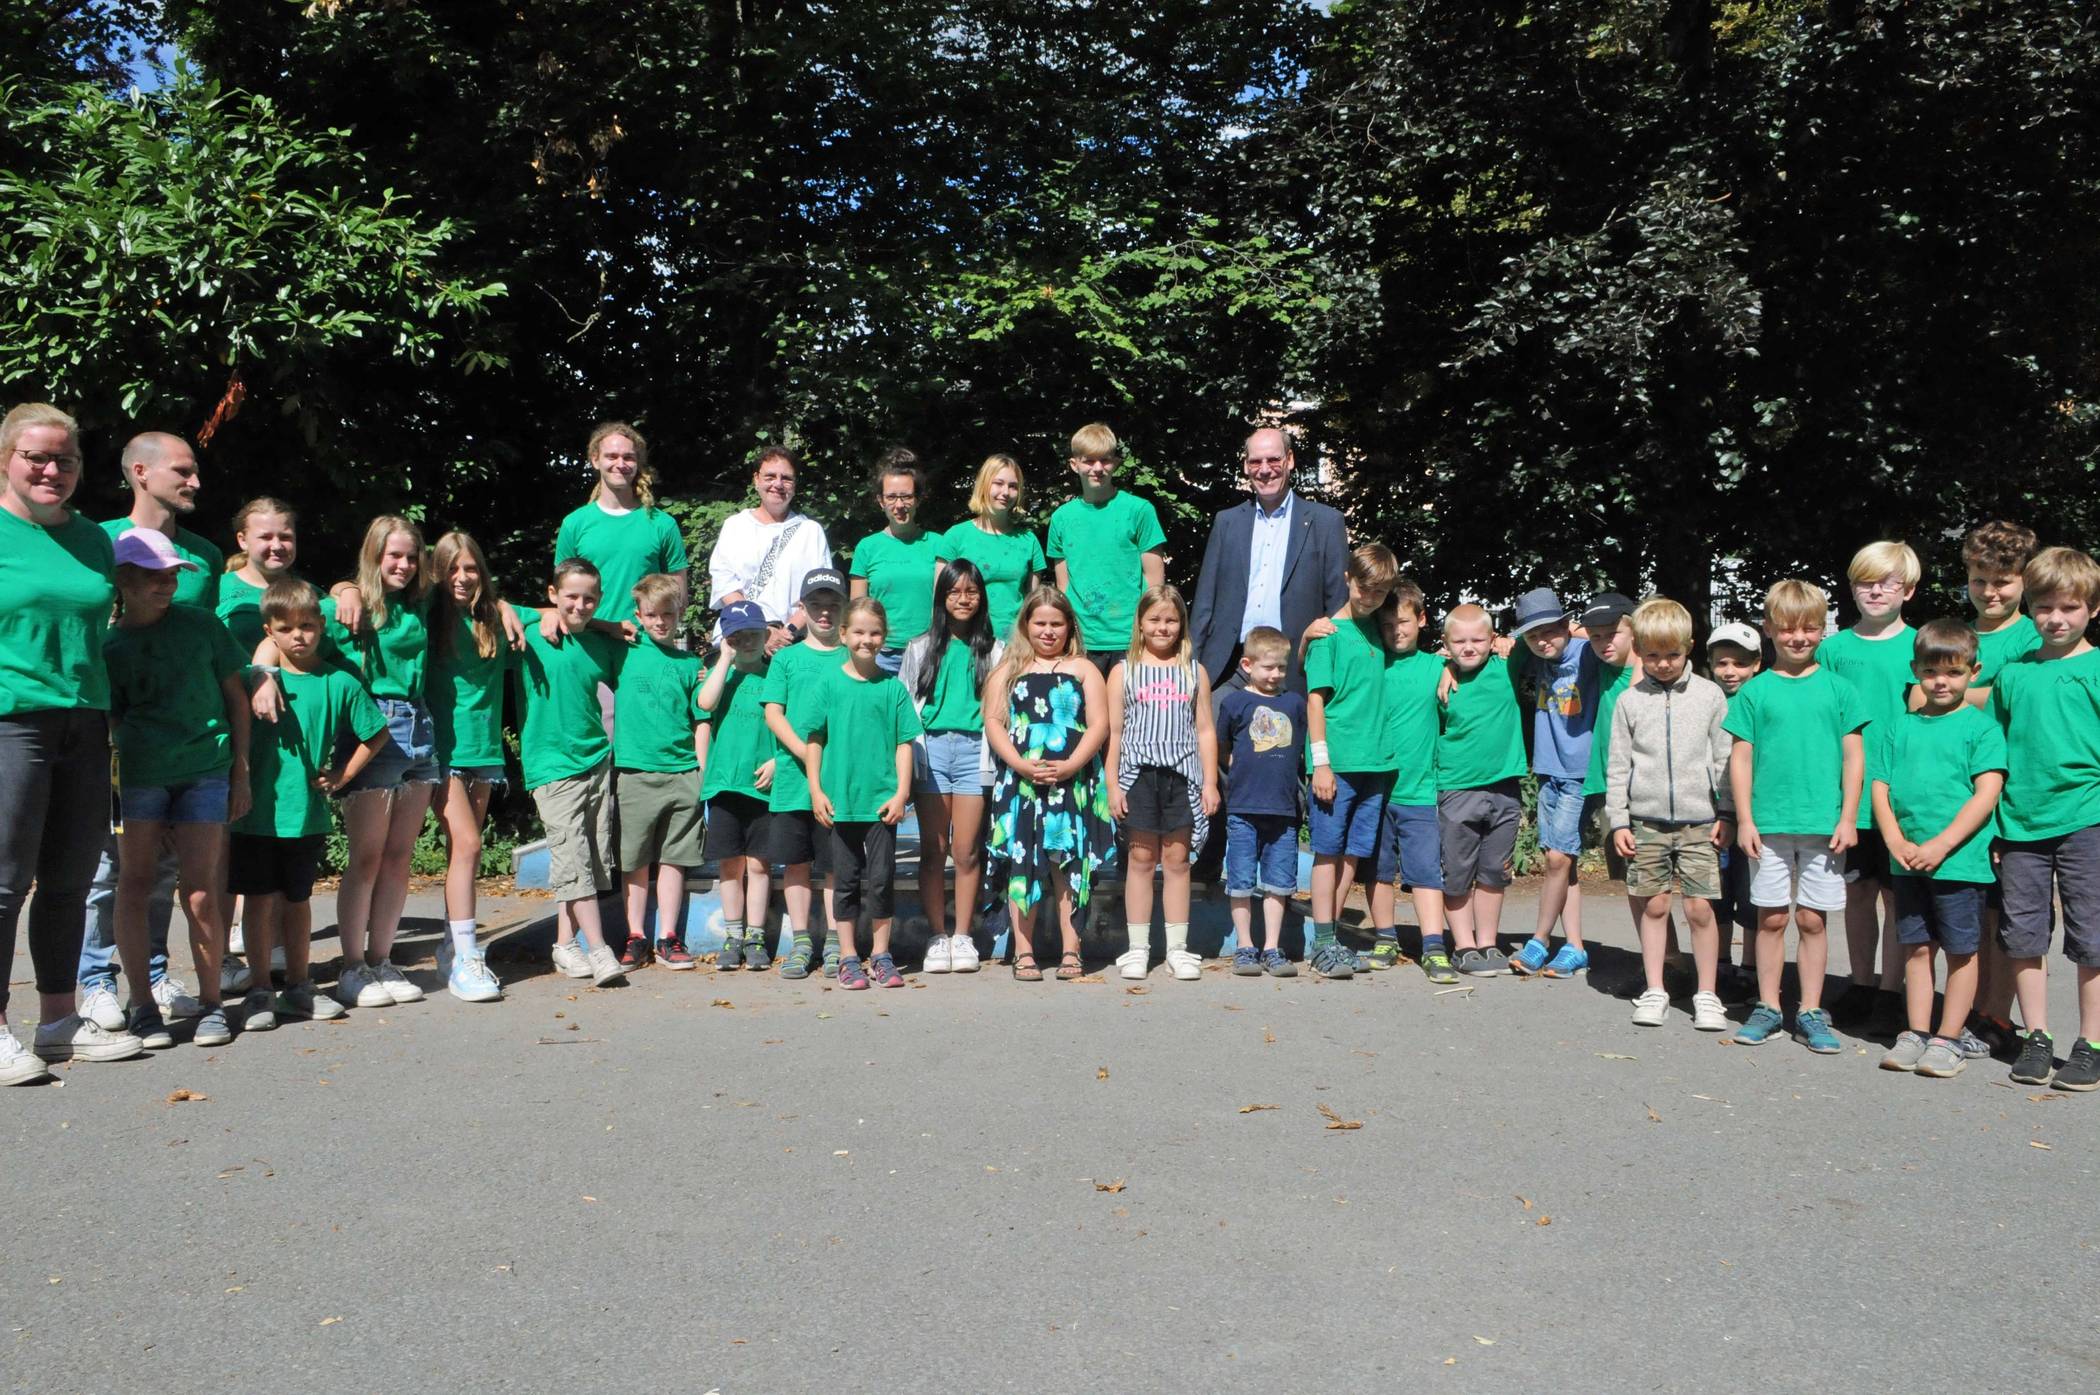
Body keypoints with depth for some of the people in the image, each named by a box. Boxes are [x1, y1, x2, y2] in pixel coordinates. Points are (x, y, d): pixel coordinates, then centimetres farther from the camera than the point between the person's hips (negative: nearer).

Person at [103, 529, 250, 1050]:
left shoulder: (200, 625, 4)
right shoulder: (110, 646, 4)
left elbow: (237, 698, 8)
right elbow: (110, 725, 6)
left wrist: (241, 773, 6)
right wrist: (115, 795, -1)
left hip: (205, 770, -1)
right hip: (139, 773, 1)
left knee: (200, 890, -2)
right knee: (135, 884, 1)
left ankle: (210, 1003, 9)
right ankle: (142, 1004, 11)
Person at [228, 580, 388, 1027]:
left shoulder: (339, 683, -1)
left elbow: (376, 734, 8)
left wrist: (342, 774, 4)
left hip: (307, 814, 1)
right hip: (258, 811, -1)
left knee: (298, 899, 13)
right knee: (260, 899, 3)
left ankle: (298, 987, 25)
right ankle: (260, 992, 14)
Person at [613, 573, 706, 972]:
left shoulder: (690, 663, 8)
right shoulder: (627, 651, 6)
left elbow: (700, 723, 7)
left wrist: (704, 773, 3)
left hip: (682, 773, 1)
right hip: (635, 771, -1)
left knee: (673, 859, 5)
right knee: (636, 862, 4)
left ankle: (669, 939, 13)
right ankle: (636, 939, 13)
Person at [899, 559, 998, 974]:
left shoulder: (992, 650, 11)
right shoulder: (921, 648, 12)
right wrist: (909, 757, 0)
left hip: (974, 749, -1)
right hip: (931, 748, 1)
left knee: (967, 851, -1)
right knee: (933, 850, 1)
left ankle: (963, 938, 9)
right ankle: (937, 937, 10)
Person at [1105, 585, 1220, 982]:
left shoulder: (1194, 672, 10)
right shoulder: (1124, 671, 6)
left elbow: (1205, 730, 10)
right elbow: (1113, 732, 3)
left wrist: (1210, 782, 3)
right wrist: (1112, 784, -3)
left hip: (1182, 775, 1)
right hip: (1139, 773, -1)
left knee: (1176, 860, 5)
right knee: (1141, 859, 3)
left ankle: (1177, 948, 11)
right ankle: (1138, 948, 9)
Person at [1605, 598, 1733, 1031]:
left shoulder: (1709, 695, 3)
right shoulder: (1630, 701, 4)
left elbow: (1724, 759, 6)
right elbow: (1618, 766, 6)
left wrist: (1726, 814, 2)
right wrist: (1618, 821, 2)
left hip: (1699, 820, -1)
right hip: (1647, 820, 1)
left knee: (1700, 907, -2)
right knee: (1654, 905, 6)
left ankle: (1706, 993, 11)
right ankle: (1654, 990, 17)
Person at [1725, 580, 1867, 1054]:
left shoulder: (1837, 688, 4)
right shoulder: (1754, 691, 2)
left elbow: (1853, 756, 5)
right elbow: (1740, 757, 3)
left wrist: (1848, 818, -1)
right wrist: (1744, 819, -2)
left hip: (1824, 825, 0)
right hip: (1768, 823, 0)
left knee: (1812, 920, 6)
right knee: (1771, 919, 7)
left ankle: (1811, 1012, 14)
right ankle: (1768, 1007, 17)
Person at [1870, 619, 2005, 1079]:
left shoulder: (1981, 726, -3)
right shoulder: (1898, 727, 9)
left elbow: (1987, 794, -10)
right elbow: (1880, 788, 8)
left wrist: (1941, 844, -17)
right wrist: (1897, 842, -7)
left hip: (1960, 860, -4)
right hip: (1908, 861, 4)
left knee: (1961, 950, 4)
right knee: (1916, 947, 11)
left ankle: (1949, 1040, 14)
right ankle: (1916, 1034, 20)